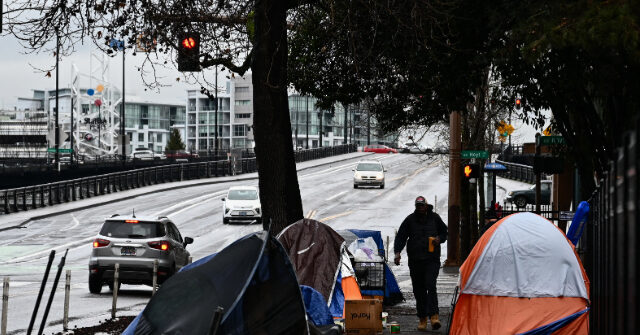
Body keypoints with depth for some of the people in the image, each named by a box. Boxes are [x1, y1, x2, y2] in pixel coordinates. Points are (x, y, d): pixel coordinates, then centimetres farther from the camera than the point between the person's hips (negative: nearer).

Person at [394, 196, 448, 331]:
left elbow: (444, 232, 18)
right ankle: (423, 318, 15)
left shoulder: (434, 218, 5)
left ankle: (434, 316, -23)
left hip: (432, 260, -2)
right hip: (415, 261, 2)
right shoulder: (410, 220, 4)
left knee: (431, 286, -18)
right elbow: (400, 237, 5)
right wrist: (397, 252, -10)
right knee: (419, 291, 5)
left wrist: (439, 239, -4)